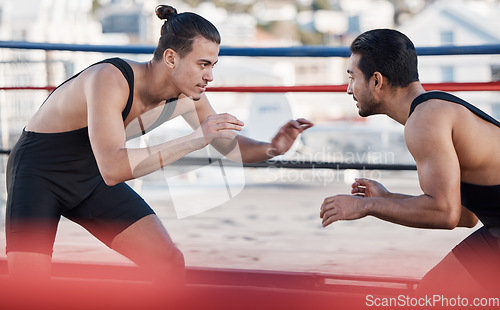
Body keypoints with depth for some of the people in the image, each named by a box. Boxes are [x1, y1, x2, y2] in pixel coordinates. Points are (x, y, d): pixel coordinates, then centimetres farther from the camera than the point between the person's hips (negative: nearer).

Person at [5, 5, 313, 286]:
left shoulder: (188, 95, -12)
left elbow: (229, 144, 3)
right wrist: (195, 139, -46)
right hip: (37, 173, -6)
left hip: (90, 178, 7)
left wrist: (271, 148, -19)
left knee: (170, 262, -3)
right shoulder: (109, 80, -34)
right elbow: (112, 169, -44)